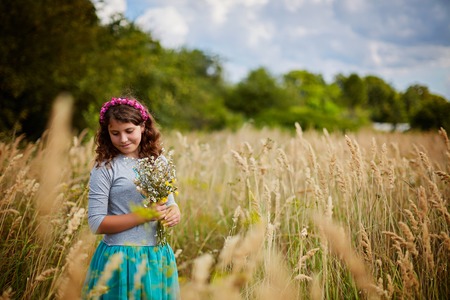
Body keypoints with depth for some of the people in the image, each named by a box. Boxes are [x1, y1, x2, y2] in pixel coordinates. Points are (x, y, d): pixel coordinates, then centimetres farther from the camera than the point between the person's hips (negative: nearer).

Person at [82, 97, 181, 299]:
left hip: (158, 257, 5)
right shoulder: (105, 168, -10)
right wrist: (144, 216, -18)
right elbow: (96, 224, -13)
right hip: (120, 259, -4)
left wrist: (174, 212, -9)